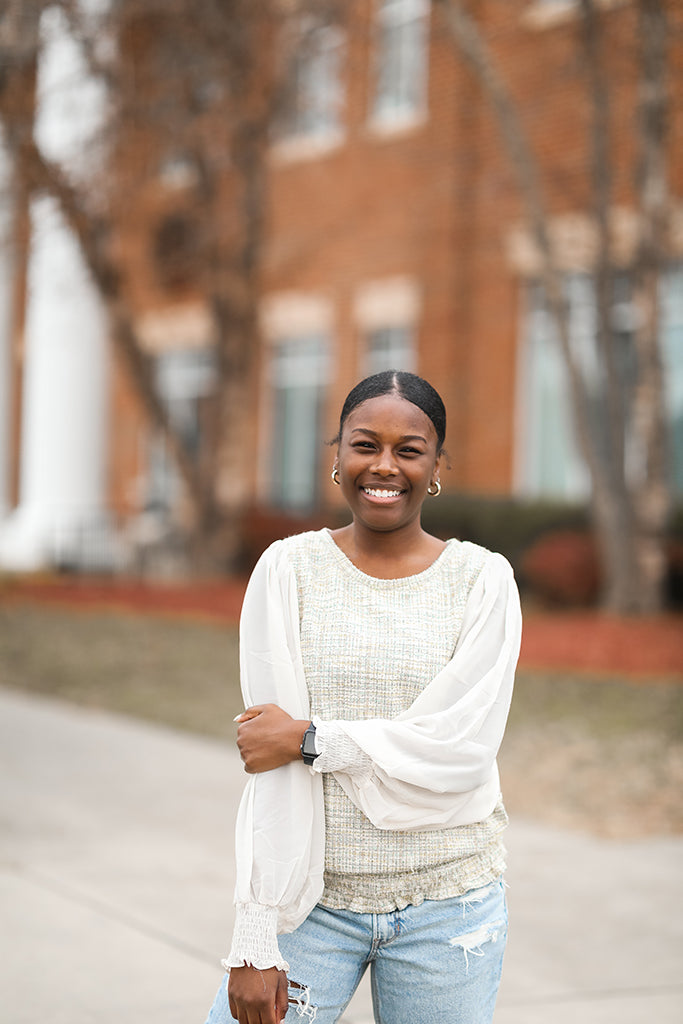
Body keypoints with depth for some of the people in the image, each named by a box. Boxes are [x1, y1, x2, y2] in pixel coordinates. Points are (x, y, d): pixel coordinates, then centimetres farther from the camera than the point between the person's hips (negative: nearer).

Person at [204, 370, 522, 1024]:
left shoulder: (483, 579, 0)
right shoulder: (288, 569, 0)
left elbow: (461, 750, -11)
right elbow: (266, 763, -6)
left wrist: (308, 739, -12)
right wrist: (255, 938, -11)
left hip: (448, 905, 0)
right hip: (314, 897, 0)